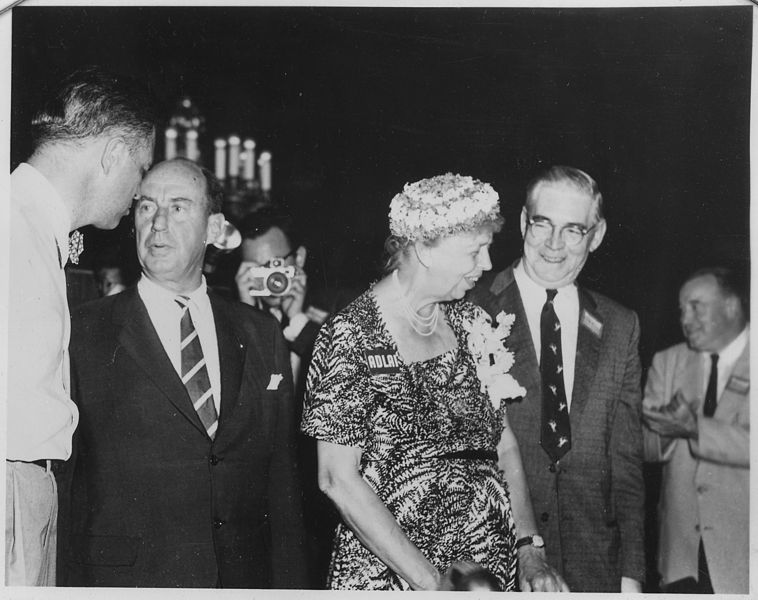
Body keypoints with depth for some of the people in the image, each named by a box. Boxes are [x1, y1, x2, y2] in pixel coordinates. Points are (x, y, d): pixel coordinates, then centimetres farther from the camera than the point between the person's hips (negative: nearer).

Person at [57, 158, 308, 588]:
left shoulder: (262, 337, 7)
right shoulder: (84, 335, -4)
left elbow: (282, 479, 8)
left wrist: (289, 584, 3)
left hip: (246, 574, 3)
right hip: (125, 577, -3)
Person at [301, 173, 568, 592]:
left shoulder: (469, 324, 4)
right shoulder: (353, 339, -13)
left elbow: (503, 444, 9)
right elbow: (338, 480, -16)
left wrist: (529, 549, -2)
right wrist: (431, 581, -19)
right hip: (389, 579, -5)